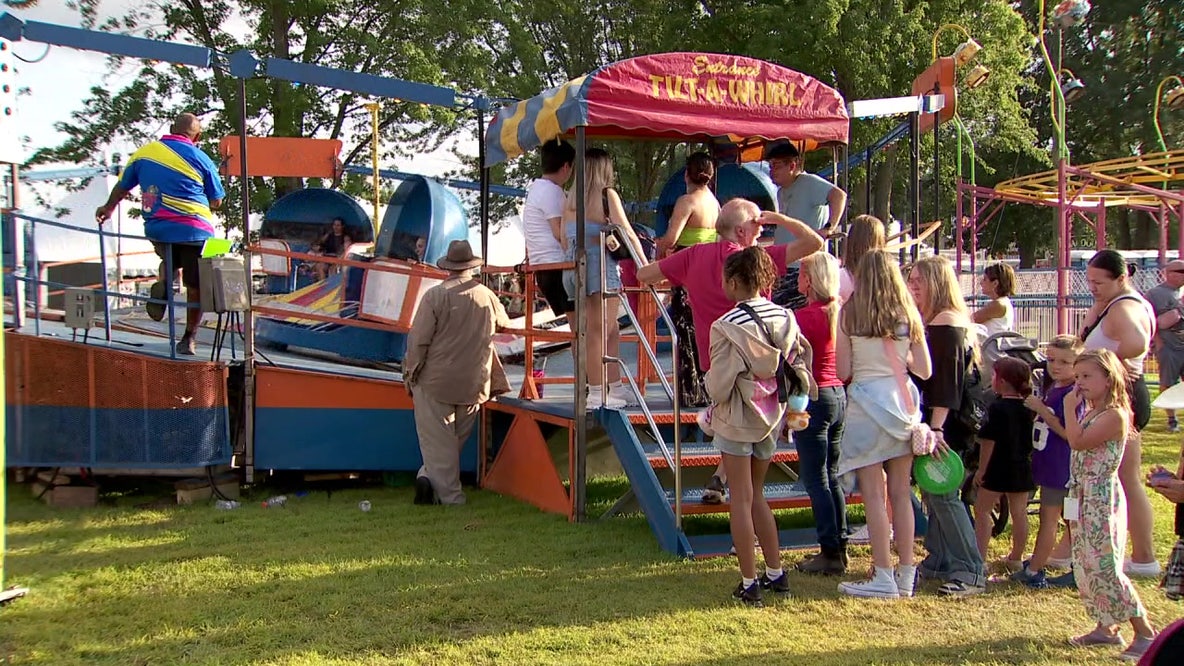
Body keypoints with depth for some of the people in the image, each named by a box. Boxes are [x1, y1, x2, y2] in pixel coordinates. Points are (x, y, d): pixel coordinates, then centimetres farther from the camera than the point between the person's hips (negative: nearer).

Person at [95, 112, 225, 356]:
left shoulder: (144, 152, 7)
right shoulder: (199, 158, -3)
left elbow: (122, 186, 20)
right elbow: (217, 201, 4)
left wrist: (108, 208, 39)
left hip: (156, 229, 4)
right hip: (195, 230, -4)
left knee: (170, 261, 31)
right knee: (195, 287, 8)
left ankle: (163, 284, 0)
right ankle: (189, 338, 9)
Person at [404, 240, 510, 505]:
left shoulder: (435, 295, -12)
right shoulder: (487, 296, 1)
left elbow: (418, 340, -12)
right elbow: (504, 322, 22)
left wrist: (410, 375, 0)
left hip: (435, 382, -3)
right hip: (473, 384, 4)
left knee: (438, 440, 2)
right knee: (457, 438, 16)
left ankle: (451, 497, -4)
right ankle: (431, 477, 5)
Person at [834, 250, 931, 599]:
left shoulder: (849, 313, -5)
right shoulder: (909, 315, 3)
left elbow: (842, 371, -6)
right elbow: (924, 370, 4)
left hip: (867, 403, -4)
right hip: (902, 403, 4)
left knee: (873, 494, 1)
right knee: (901, 492, 10)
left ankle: (884, 577, 1)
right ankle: (906, 575, 14)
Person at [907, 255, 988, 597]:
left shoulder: (947, 322, -15)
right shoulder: (931, 321, 17)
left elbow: (946, 380, -21)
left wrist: (936, 428, -26)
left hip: (944, 423, -10)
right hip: (931, 421, 10)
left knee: (942, 494, -10)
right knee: (933, 493, 13)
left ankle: (971, 572, -8)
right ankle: (938, 561, 20)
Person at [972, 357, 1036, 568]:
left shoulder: (997, 408, -17)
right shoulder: (1028, 408, 3)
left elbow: (989, 441, -16)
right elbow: (1031, 439, 12)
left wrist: (981, 470, -10)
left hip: (998, 469, -6)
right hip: (1022, 467, 7)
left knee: (982, 509, 2)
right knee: (1019, 512, 12)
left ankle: (979, 557, -3)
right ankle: (1016, 559, 21)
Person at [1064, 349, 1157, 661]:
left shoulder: (1115, 415, -17)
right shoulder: (1091, 413, 12)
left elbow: (1077, 442, -24)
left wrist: (1070, 408, -17)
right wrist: (1074, 410, 10)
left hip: (1102, 498, -10)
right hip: (1084, 497, 10)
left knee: (1105, 568, -10)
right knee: (1087, 566, 12)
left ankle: (1146, 632, -3)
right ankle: (1107, 627, 22)